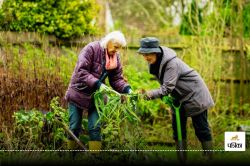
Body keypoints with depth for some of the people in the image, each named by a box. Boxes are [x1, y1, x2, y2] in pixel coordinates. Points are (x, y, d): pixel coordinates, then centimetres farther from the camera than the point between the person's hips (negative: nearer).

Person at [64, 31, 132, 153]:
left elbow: (117, 79, 1)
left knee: (95, 128, -2)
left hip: (96, 96, 4)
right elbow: (81, 72, -25)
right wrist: (97, 84, -35)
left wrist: (127, 89, -19)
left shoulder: (115, 58, 0)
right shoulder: (91, 49, -19)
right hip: (78, 93, -4)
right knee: (74, 128, 1)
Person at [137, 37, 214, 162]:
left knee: (201, 128, -2)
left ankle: (209, 157, 5)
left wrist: (151, 94, -48)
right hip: (179, 98, 8)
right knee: (177, 128, 6)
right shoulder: (154, 62, -6)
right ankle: (181, 158, 12)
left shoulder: (172, 63, -31)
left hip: (194, 95, -8)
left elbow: (168, 87, -37)